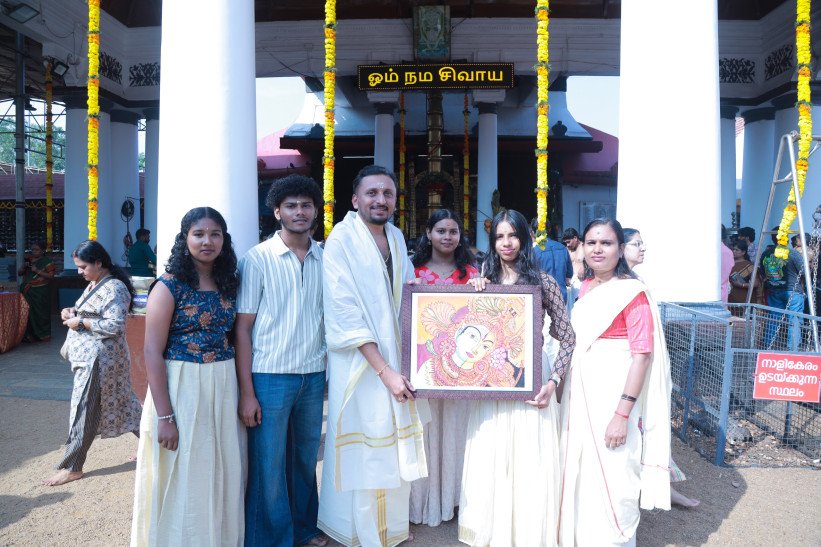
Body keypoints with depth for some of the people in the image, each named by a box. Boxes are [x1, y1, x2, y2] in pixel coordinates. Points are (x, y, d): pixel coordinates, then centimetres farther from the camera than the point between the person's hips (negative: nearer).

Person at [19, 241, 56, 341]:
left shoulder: (47, 261, -2)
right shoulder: (29, 260, 14)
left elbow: (51, 276, -10)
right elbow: (19, 273, 17)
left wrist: (37, 271, -16)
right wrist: (24, 267, -4)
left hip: (40, 292, -5)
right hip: (27, 292, 5)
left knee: (40, 313, -3)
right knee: (27, 312, 3)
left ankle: (42, 335, 6)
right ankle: (28, 334, 10)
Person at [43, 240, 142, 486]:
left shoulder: (114, 288, -18)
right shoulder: (95, 284, 12)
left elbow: (115, 326, -24)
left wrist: (80, 323, -19)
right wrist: (73, 311, 4)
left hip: (98, 358, -10)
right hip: (90, 354, 10)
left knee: (84, 410, -1)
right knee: (121, 401, 16)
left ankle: (72, 468, 10)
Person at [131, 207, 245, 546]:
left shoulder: (229, 285, 7)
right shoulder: (169, 286, -9)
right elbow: (152, 353, -12)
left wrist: (244, 393, 4)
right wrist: (164, 416, -16)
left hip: (224, 389, 5)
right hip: (181, 390, -5)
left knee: (222, 475, 14)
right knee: (182, 480, 8)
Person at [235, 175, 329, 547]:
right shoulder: (258, 259, -6)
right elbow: (243, 327, -6)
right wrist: (246, 392, -9)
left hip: (314, 376, 4)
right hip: (270, 376, -3)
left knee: (306, 458, 17)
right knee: (268, 465, 5)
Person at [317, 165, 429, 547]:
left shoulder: (396, 238, 8)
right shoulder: (342, 240, -12)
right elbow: (346, 315, -18)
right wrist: (384, 371, -20)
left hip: (397, 358, 6)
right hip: (362, 365, -6)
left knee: (398, 451, 15)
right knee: (366, 454, 3)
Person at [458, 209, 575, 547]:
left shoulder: (543, 282, -2)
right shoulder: (484, 281, 7)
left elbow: (567, 339, 0)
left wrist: (553, 382, -13)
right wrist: (473, 292, -5)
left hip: (530, 384, -3)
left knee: (530, 464, 4)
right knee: (489, 462, 9)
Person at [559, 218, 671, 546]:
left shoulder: (632, 292, -15)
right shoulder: (586, 287, 8)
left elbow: (642, 354, -18)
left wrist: (623, 413, -22)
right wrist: (569, 392, 16)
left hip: (614, 395, -7)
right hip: (581, 392, 7)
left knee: (611, 479, 6)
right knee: (581, 472, 19)